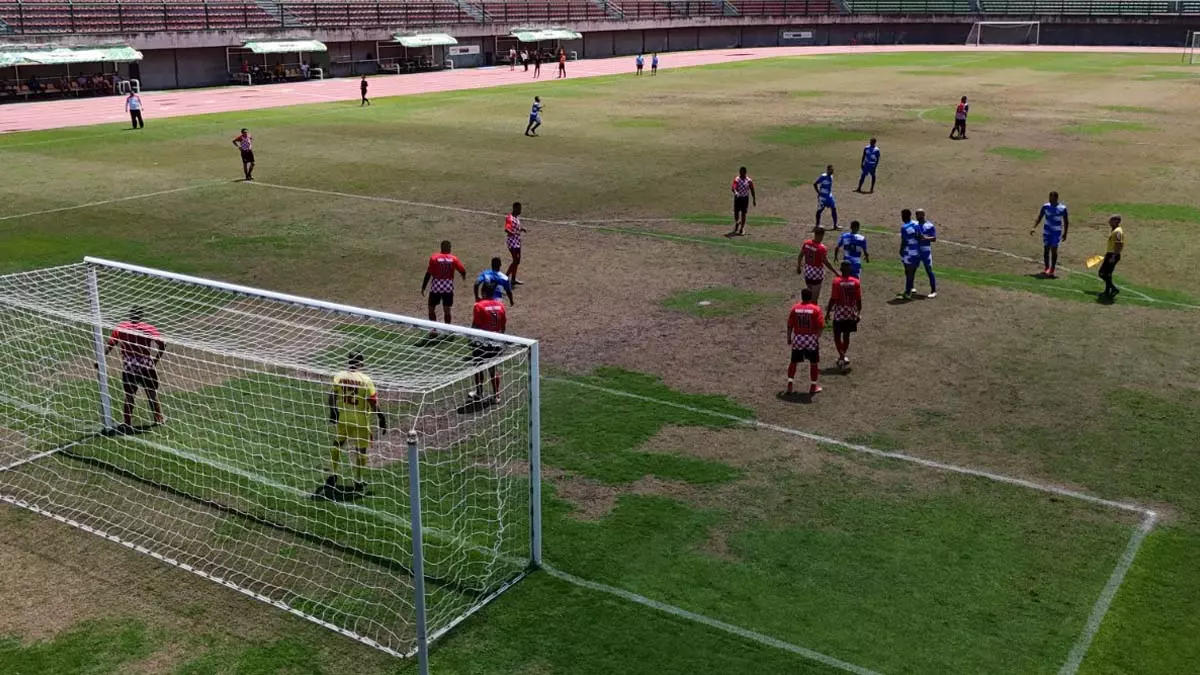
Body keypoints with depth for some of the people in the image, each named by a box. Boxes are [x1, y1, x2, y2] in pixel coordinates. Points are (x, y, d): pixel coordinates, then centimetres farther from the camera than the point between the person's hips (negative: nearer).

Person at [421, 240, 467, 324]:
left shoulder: (434, 257, -6)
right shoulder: (454, 258, -3)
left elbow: (428, 274, -8)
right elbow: (463, 271, -1)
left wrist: (423, 287, -1)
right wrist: (463, 276, 24)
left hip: (436, 286, -1)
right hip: (448, 287, 1)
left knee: (431, 309, 12)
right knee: (447, 310, 8)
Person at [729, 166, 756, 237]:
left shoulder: (749, 180, -2)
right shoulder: (736, 179, -7)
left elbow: (752, 190, 7)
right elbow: (733, 187, -24)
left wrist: (754, 200, 8)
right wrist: (735, 192, -45)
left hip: (745, 198, 0)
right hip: (737, 198, 0)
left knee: (743, 214, 0)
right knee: (736, 213, 4)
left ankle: (742, 229, 8)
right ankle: (737, 223, 36)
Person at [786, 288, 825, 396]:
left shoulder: (795, 308, -1)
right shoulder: (816, 308, -8)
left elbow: (789, 325, 1)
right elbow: (821, 326, -13)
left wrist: (789, 338, 11)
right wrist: (818, 337, -2)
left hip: (797, 338, 2)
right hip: (812, 338, -2)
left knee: (793, 362, 13)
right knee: (813, 363, 10)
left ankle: (790, 385, 11)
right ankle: (813, 386, 15)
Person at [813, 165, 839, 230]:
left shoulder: (831, 176, 7)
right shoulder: (823, 176, -17)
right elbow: (814, 184, -17)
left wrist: (830, 192, 15)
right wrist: (819, 192, -15)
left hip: (829, 196, 7)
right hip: (823, 196, -7)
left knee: (834, 209, 2)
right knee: (820, 210, 3)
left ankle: (835, 225, 5)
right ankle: (817, 225, 15)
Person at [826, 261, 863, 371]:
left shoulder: (836, 281, -13)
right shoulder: (856, 282, -5)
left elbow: (833, 299, -13)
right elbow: (859, 299, -3)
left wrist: (828, 311, -2)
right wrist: (859, 312, 10)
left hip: (839, 312, -3)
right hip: (851, 312, 3)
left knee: (837, 335, 7)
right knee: (846, 335, 17)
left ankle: (842, 356, -10)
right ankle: (842, 356, 29)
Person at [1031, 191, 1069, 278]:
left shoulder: (1062, 208, -10)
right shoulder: (1046, 206, -3)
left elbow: (1066, 221, -1)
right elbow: (1039, 217, 3)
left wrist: (1065, 233, -3)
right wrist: (1034, 227, -8)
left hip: (1057, 231, -2)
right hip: (1047, 230, 2)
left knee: (1054, 250, 0)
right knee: (1046, 249, 0)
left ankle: (1051, 271, 9)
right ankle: (1046, 268, 14)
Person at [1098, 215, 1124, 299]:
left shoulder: (1117, 232, -19)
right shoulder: (1113, 230, 13)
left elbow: (1118, 245, -24)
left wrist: (1113, 257, -26)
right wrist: (1107, 254, 27)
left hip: (1113, 255, -10)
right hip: (1110, 254, 10)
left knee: (1102, 273, -8)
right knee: (1107, 274, 16)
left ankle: (1114, 288, -5)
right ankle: (1107, 292, 22)